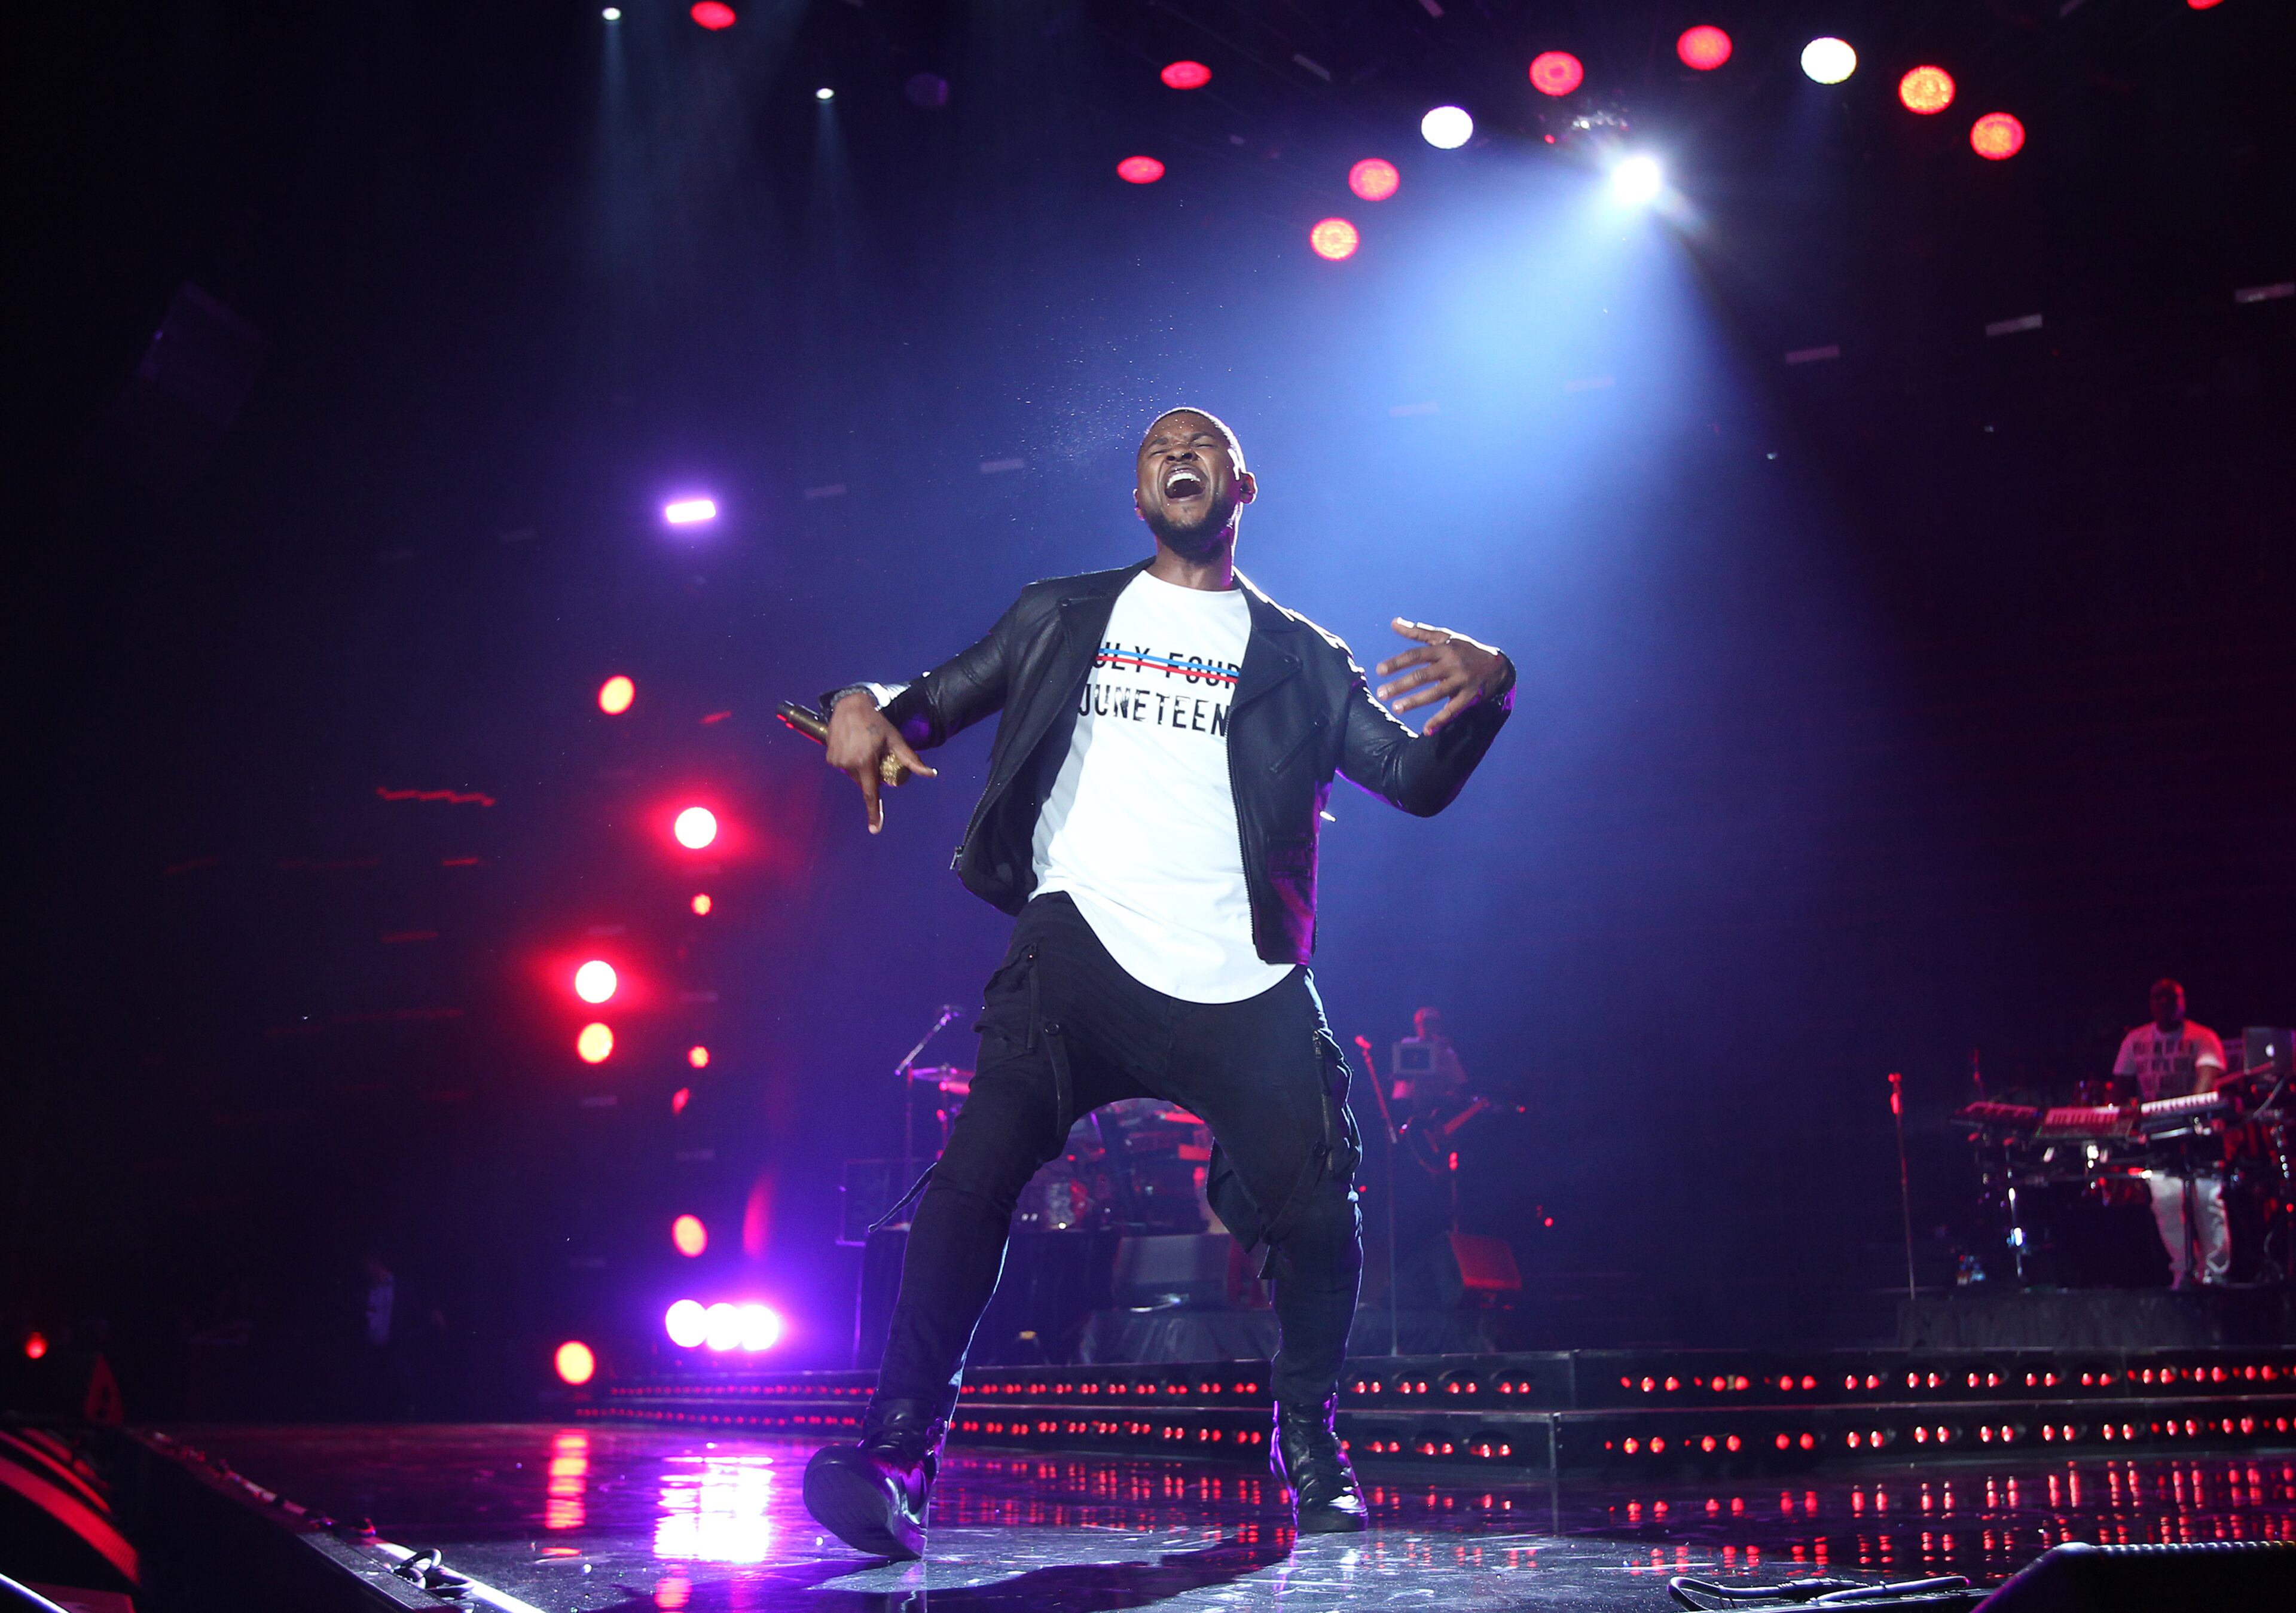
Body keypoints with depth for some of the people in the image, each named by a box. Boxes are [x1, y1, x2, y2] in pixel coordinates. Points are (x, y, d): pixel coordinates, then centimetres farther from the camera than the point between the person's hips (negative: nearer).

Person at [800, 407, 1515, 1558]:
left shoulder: (1295, 654, 18)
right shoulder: (1062, 617, 20)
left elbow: (1418, 778, 12)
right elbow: (944, 696, 19)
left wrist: (1484, 689, -9)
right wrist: (870, 707, -5)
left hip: (1241, 984, 1)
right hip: (1080, 950, -1)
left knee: (1315, 1217, -6)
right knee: (978, 1167, -21)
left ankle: (1308, 1444, 20)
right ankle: (896, 1454, -19)